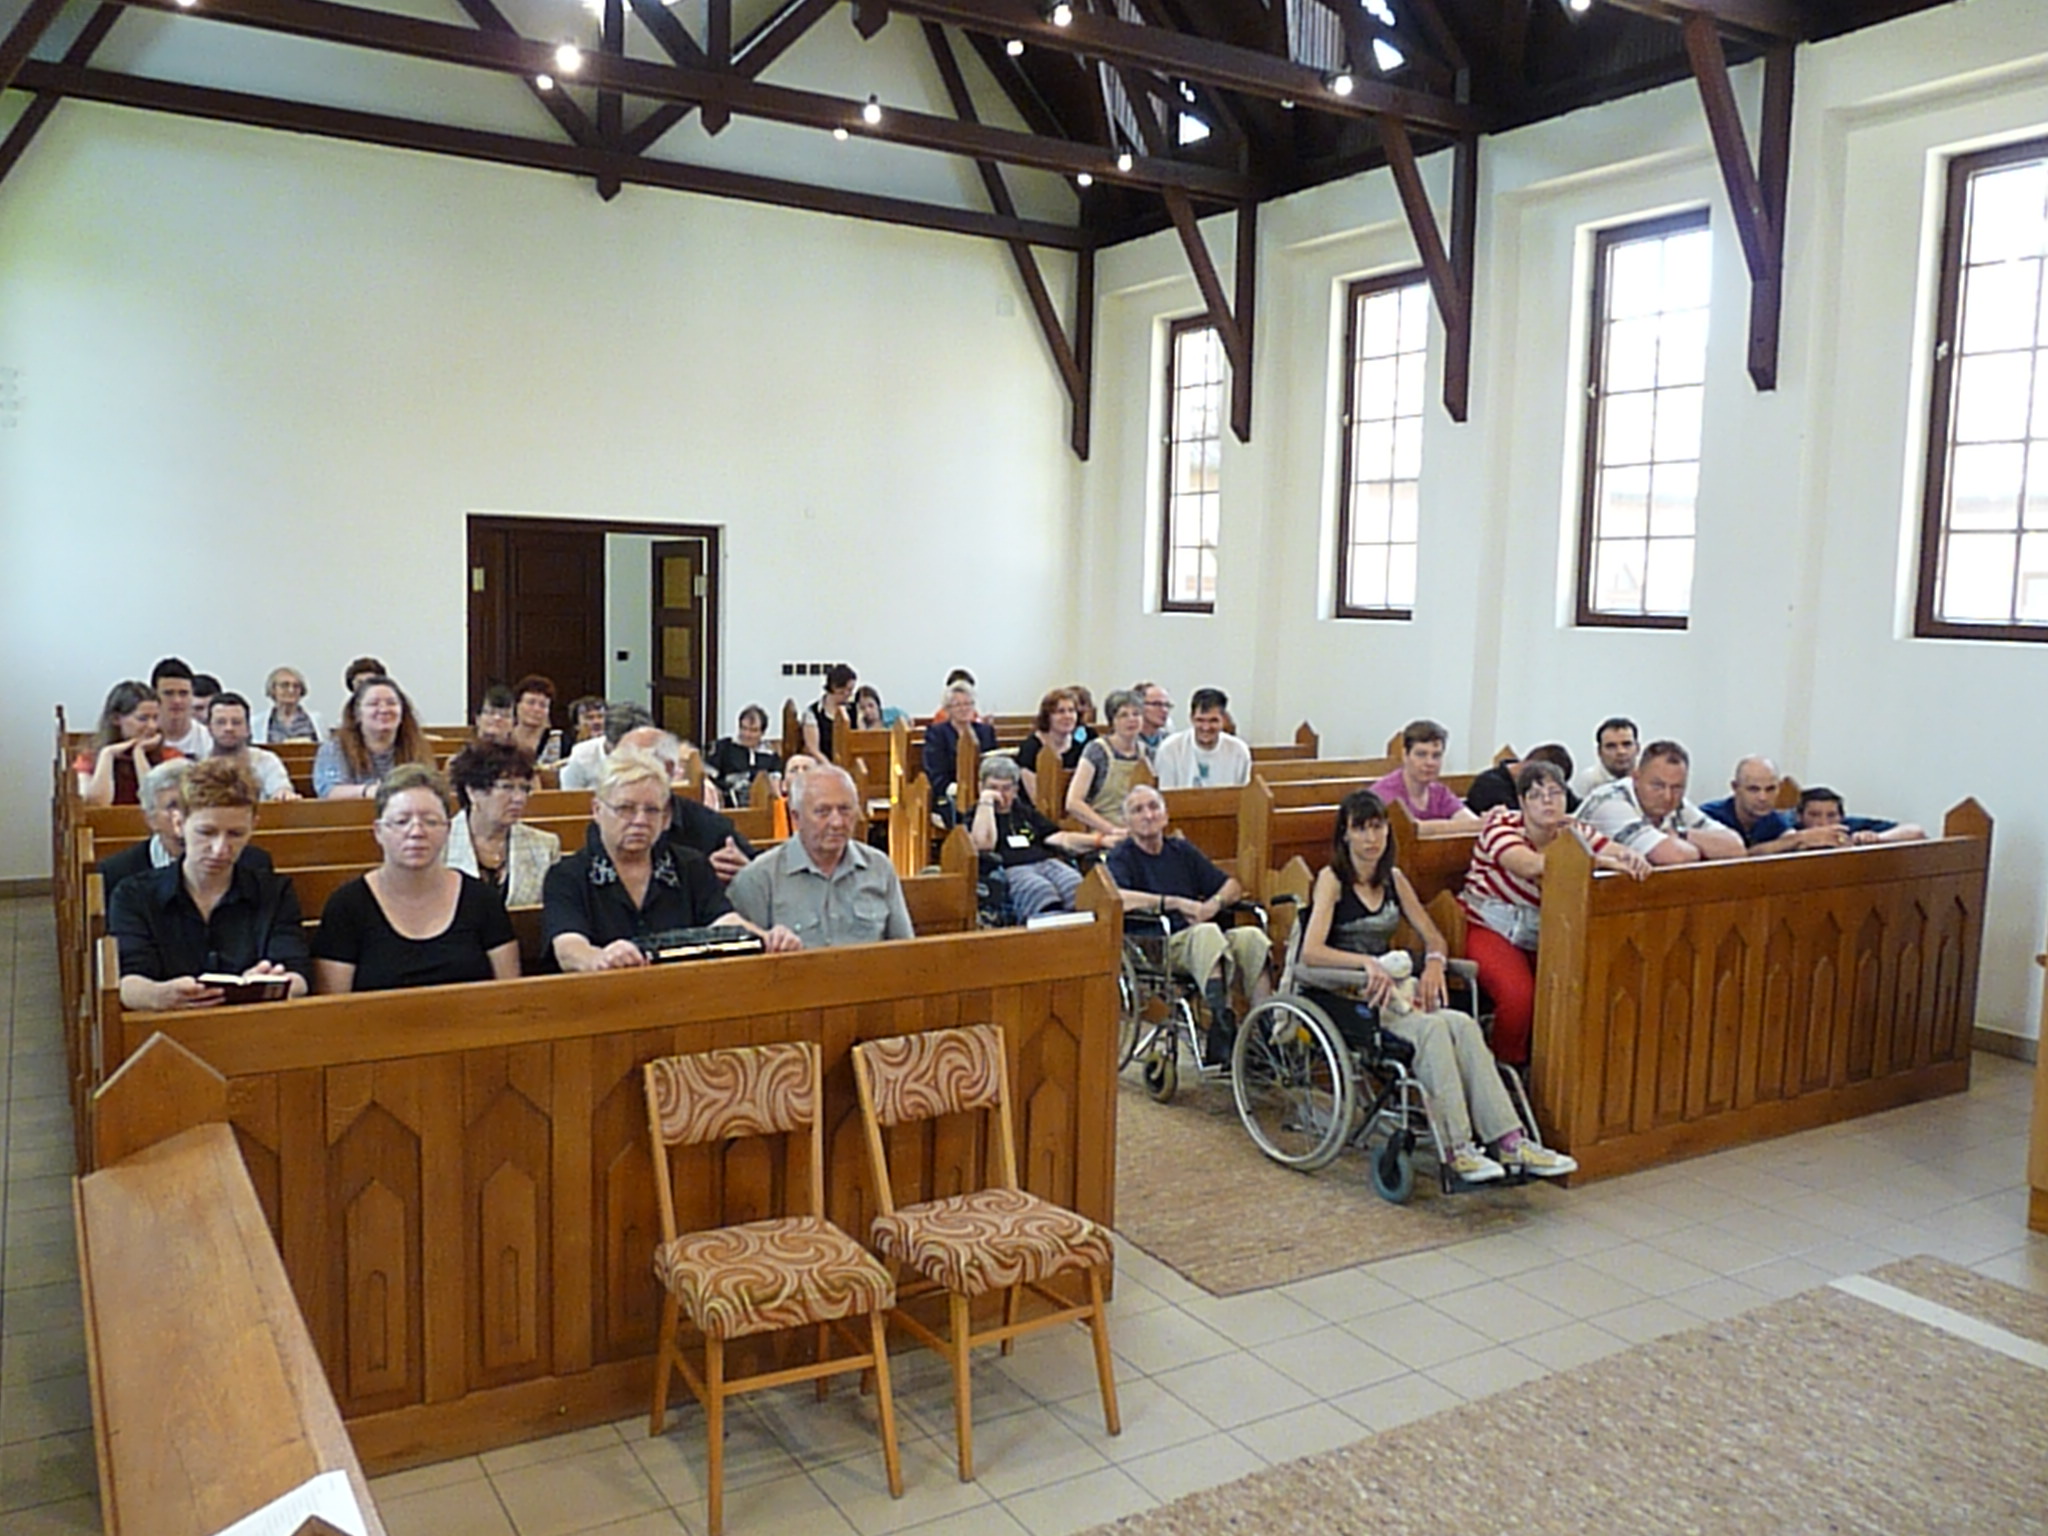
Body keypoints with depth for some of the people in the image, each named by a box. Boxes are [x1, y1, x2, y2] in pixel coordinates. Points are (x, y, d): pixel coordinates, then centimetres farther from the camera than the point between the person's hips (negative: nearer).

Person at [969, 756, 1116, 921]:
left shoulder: (1026, 811, 31)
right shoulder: (977, 814, 18)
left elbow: (1060, 839, 21)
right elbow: (983, 845, -4)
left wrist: (1100, 840, 7)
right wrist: (986, 801, 2)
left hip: (1046, 862, 4)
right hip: (1009, 869, -4)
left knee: (1078, 888, -31)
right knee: (1041, 892, -39)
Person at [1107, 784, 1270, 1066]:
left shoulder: (1182, 851, 22)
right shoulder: (1121, 857, 5)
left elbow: (1232, 885, 23)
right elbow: (1115, 898, -17)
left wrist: (1214, 903, -1)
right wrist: (1176, 903, -17)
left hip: (1203, 937, 6)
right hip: (1153, 948, -6)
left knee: (1252, 936, -25)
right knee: (1207, 933, -37)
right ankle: (1222, 1018, -43)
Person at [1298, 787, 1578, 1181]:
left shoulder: (1393, 880, 15)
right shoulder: (1331, 879, -4)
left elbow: (1432, 936, 17)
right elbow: (1311, 952, -17)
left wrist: (1434, 964, -7)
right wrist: (1367, 963, -31)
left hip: (1390, 987, 6)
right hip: (1345, 998, -6)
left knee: (1463, 1026, -23)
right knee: (1432, 1028, -31)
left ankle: (1508, 1141, -27)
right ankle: (1457, 1149, -32)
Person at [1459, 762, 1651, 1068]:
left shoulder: (1573, 832, 2)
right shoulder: (1501, 826, -16)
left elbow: (1621, 852, -9)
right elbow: (1530, 865, -36)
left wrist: (1632, 859, -35)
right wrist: (1602, 861, -45)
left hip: (1545, 937, 5)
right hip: (1491, 931, -5)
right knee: (1518, 994, -29)